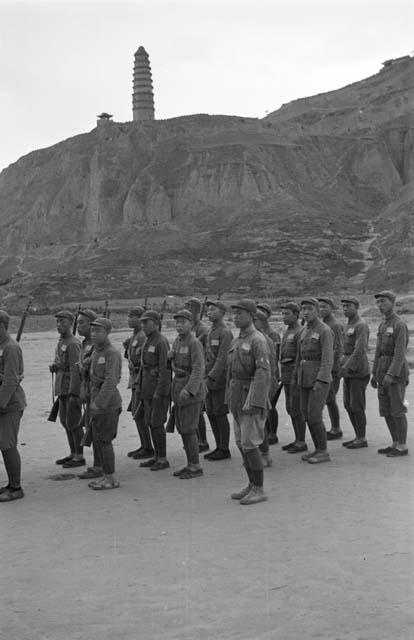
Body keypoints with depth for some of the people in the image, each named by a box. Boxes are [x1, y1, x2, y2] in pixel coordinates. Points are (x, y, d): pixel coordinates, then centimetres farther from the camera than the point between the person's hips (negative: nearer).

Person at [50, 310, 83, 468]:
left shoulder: (73, 344, -15)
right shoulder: (61, 342, 15)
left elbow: (76, 369, -20)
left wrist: (73, 393, -23)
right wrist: (54, 366, 5)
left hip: (73, 389, -10)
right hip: (63, 389, 10)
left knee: (73, 423, -6)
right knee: (65, 421, 13)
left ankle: (79, 457, 1)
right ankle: (73, 454, 22)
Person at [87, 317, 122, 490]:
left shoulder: (112, 353, -16)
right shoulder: (96, 352, 12)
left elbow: (110, 381, -23)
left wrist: (99, 404, -24)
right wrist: (93, 401, 15)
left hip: (108, 403, -9)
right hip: (97, 401, 9)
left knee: (104, 440, -6)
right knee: (97, 439, 12)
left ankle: (111, 479, 2)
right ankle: (106, 475, 20)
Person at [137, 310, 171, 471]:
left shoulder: (161, 342, -14)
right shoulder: (147, 342, 15)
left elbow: (165, 369, -19)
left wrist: (159, 392, -22)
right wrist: (139, 386, 17)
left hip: (160, 387, -9)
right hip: (148, 388, 9)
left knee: (157, 423, -8)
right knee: (150, 423, 11)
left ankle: (163, 459, 0)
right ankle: (157, 456, 19)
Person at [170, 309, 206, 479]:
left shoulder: (194, 343, -16)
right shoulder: (178, 341, 10)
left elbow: (198, 370, -24)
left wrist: (189, 389, -32)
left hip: (192, 391, -9)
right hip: (180, 389, 9)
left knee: (188, 429, -8)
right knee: (182, 427, 10)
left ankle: (195, 467, 0)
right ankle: (191, 464, 18)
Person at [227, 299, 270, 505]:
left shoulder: (258, 340, -15)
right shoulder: (237, 341, 14)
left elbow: (263, 373, -22)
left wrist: (253, 402, -28)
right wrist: (229, 399, 17)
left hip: (252, 396, -9)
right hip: (238, 399, 9)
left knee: (249, 444, -9)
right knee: (242, 443, 11)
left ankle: (259, 490, -1)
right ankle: (252, 485, 19)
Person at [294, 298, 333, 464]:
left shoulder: (325, 331, -13)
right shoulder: (305, 330, 13)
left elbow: (328, 359, -20)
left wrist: (320, 381, -28)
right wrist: (296, 377, 18)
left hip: (320, 378, -8)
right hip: (306, 378, 8)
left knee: (314, 416, -10)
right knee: (307, 414, 8)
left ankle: (323, 452, 0)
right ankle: (318, 449, 18)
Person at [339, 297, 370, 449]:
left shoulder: (361, 325, -15)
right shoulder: (349, 325, 16)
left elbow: (360, 350, -23)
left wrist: (346, 367, -26)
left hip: (358, 372, -9)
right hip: (349, 372, 9)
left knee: (357, 406, -5)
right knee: (348, 405, 11)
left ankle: (362, 439, 4)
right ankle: (358, 436, 19)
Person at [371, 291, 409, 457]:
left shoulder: (400, 325, -14)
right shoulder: (383, 325, 15)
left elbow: (400, 353, -20)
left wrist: (391, 375, -26)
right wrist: (375, 374, 15)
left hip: (396, 372, -9)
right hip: (384, 373, 9)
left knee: (397, 410, -5)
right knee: (386, 411, 9)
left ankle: (402, 447, 2)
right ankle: (395, 443, 18)